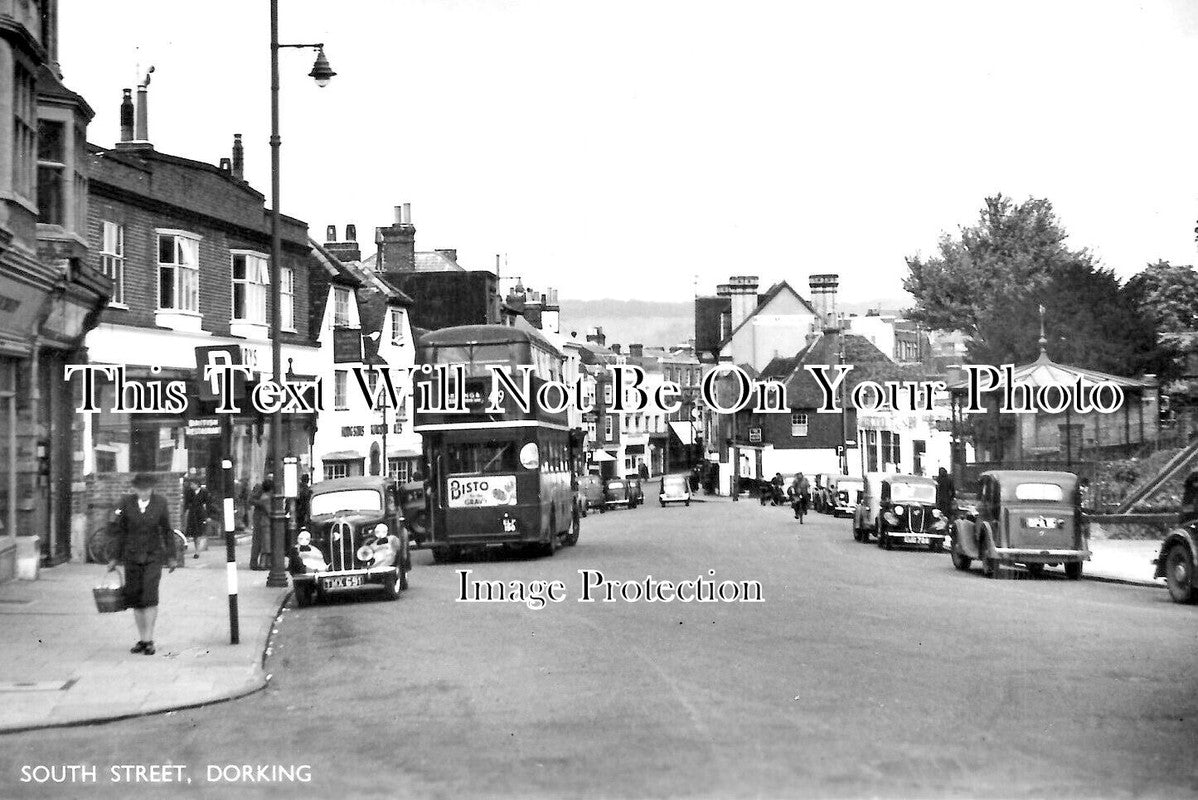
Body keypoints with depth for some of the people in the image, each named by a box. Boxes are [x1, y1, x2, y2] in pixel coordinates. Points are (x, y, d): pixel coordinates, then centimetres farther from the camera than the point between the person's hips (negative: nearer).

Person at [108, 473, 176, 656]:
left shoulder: (160, 503, -4)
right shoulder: (126, 503, -4)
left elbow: (167, 531, 6)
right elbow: (119, 531, 3)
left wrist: (171, 556, 8)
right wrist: (115, 557, 4)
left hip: (153, 556, -2)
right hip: (132, 556, 2)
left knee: (150, 596, -13)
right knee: (135, 598, 4)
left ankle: (149, 640, -11)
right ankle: (142, 639, 13)